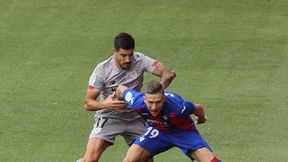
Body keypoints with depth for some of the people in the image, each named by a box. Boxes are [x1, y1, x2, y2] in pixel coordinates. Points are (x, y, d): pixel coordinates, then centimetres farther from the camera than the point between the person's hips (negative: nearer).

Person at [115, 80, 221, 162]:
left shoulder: (177, 106, -41)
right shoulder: (137, 102, -33)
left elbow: (198, 108, -17)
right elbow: (120, 89, -11)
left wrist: (202, 119, 6)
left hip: (183, 131, -2)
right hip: (157, 130, 3)